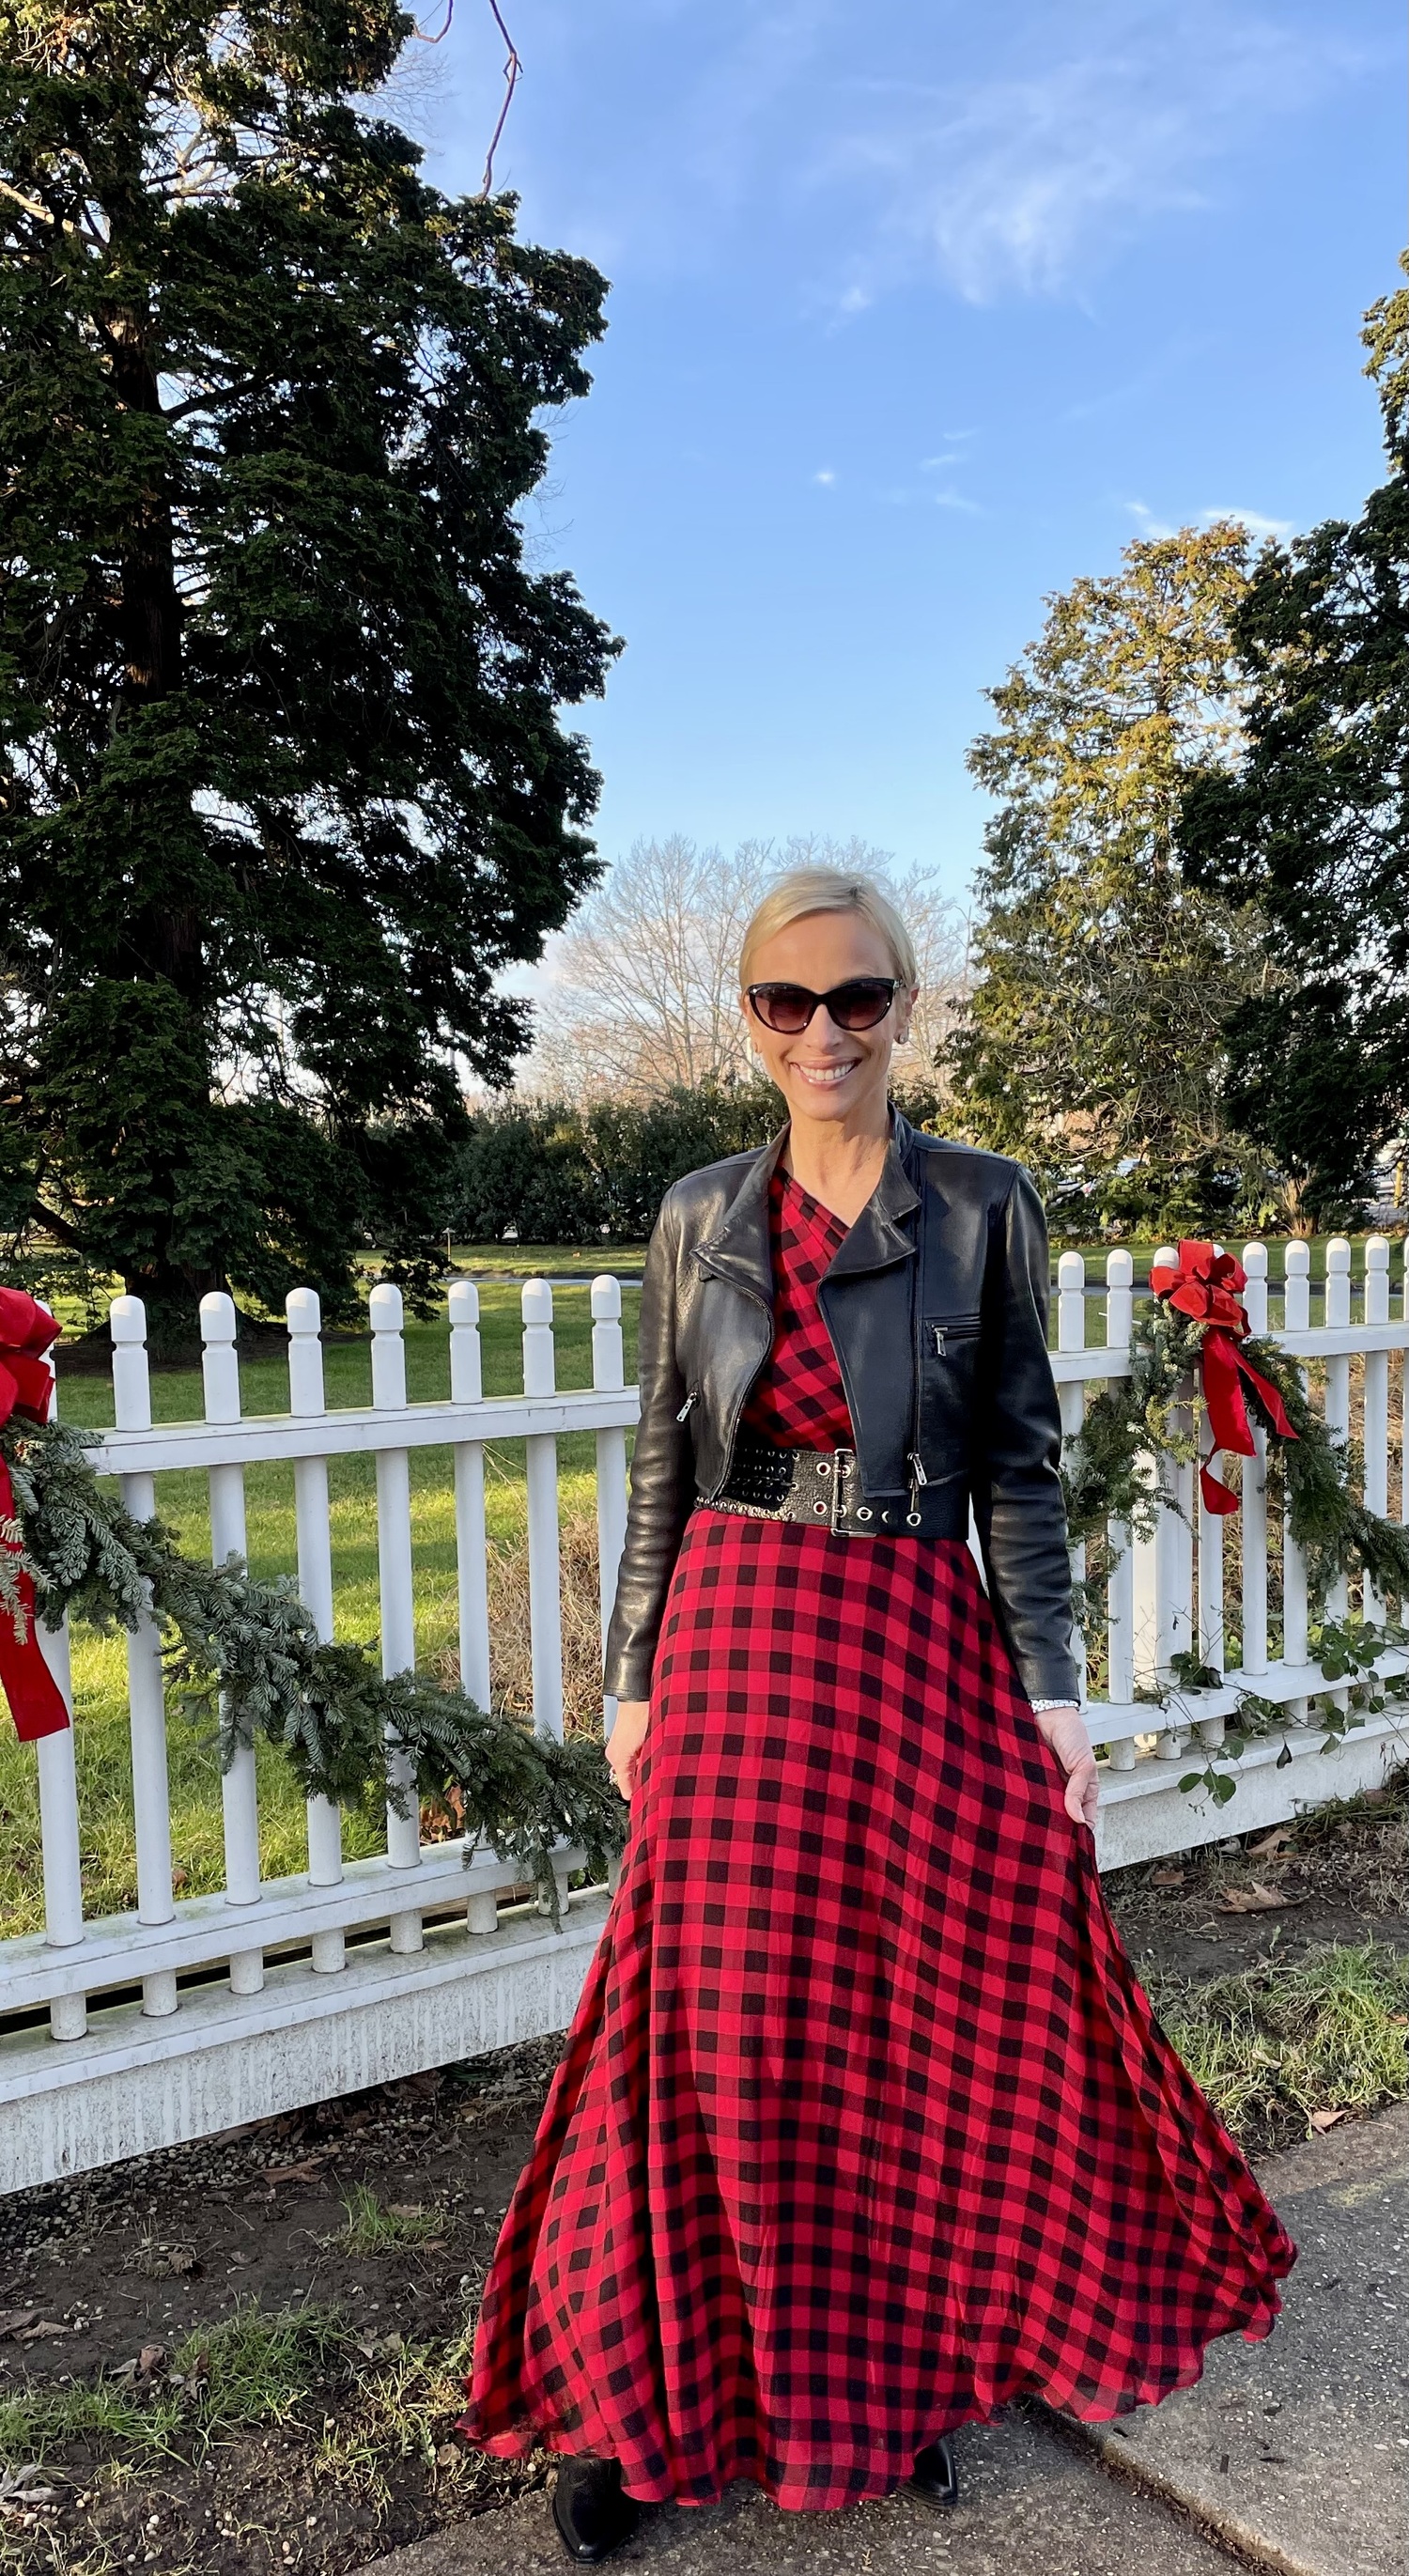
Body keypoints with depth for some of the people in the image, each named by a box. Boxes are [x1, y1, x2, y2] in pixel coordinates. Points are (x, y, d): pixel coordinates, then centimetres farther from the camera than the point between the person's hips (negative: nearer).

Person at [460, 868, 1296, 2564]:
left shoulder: (984, 1206, -1)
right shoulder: (700, 1217, 5)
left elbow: (1019, 1463, 1)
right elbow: (663, 1464, 8)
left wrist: (1048, 1687, -3)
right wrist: (635, 1678, 7)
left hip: (919, 1654, -1)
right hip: (735, 1647, 1)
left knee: (927, 2018, 10)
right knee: (715, 2036, 6)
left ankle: (901, 2377, 35)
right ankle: (651, 2400, 26)